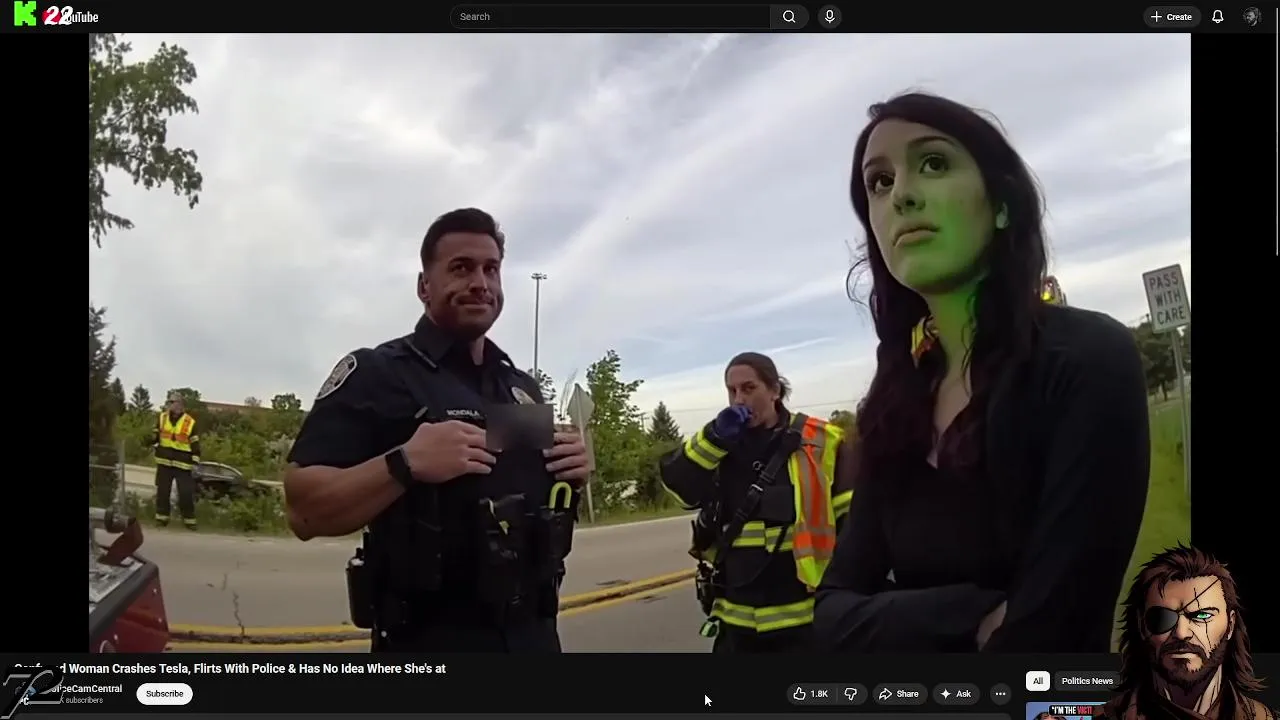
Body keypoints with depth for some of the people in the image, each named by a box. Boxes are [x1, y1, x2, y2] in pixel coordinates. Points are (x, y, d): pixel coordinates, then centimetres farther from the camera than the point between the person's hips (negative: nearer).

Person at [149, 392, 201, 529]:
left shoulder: (190, 422, -6)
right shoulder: (161, 417, 4)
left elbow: (195, 445, -3)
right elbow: (155, 436, 18)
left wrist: (195, 463, -7)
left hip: (183, 464, -3)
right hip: (164, 462, 3)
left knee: (186, 493, -4)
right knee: (162, 491, 8)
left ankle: (189, 520, 7)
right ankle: (162, 517, 20)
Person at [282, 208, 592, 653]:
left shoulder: (523, 387, 10)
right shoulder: (375, 373, -8)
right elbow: (304, 512, -14)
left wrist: (574, 472, -1)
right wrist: (405, 464, -27)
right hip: (428, 638, -5)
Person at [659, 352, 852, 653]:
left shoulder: (819, 443, -6)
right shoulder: (722, 447, 10)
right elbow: (676, 483, -4)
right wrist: (715, 437, -14)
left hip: (804, 615, -4)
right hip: (739, 619, 4)